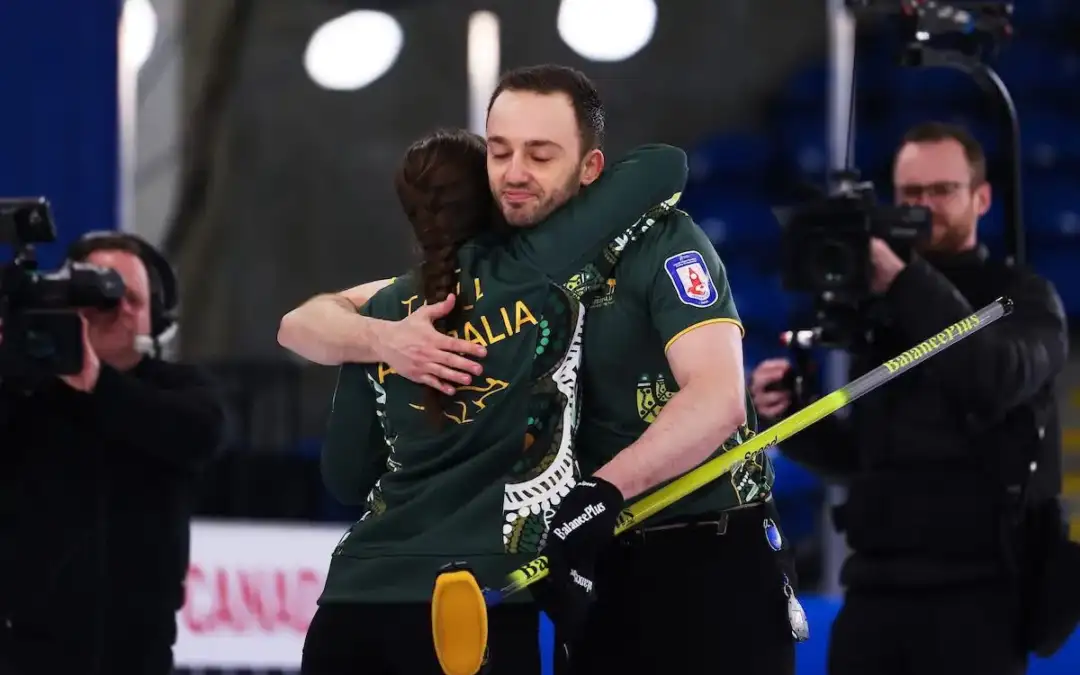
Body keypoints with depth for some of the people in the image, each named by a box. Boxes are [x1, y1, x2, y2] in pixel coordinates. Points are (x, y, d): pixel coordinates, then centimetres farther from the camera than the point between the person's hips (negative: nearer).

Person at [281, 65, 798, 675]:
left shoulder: (662, 244, -10)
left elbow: (718, 400, -22)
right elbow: (303, 325, 6)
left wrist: (605, 489, -33)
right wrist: (382, 337, -17)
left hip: (714, 559, -4)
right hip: (595, 564, 4)